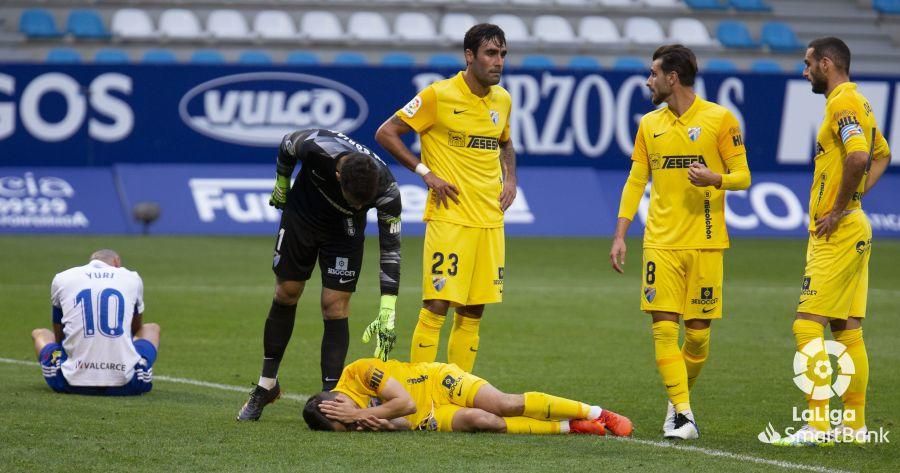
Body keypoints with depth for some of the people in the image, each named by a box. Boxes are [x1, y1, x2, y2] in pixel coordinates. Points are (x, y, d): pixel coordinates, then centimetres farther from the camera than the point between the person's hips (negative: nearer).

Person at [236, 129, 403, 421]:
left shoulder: (386, 189, -35)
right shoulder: (316, 147, -38)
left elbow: (390, 248, -27)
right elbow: (287, 145, -12)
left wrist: (387, 311, -31)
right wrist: (281, 183, 5)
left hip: (344, 231, -1)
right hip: (301, 213, 1)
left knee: (335, 307, -8)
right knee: (286, 296, 7)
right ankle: (266, 386, 21)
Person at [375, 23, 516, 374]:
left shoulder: (503, 100, 11)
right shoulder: (439, 95, -8)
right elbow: (385, 133, -4)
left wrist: (510, 178, 11)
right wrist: (425, 172, -11)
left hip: (490, 221, 6)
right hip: (449, 217, -6)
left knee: (473, 311, 7)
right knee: (437, 305, -10)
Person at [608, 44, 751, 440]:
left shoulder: (719, 119, -1)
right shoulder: (650, 124, 11)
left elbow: (742, 176, 0)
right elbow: (636, 182, 14)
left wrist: (715, 178, -22)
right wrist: (620, 236, 7)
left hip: (704, 243, -3)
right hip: (661, 243, 3)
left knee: (698, 332, 1)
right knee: (664, 327, -9)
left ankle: (680, 400, 22)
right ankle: (682, 412, -9)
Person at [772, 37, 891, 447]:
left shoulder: (842, 102, -14)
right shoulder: (856, 102, 16)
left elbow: (858, 156, -29)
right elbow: (881, 155, 29)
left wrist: (838, 210, -20)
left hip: (837, 232, -10)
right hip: (853, 230, 10)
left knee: (808, 325, -11)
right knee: (847, 329, 12)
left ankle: (818, 425, -14)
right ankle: (854, 424, 15)